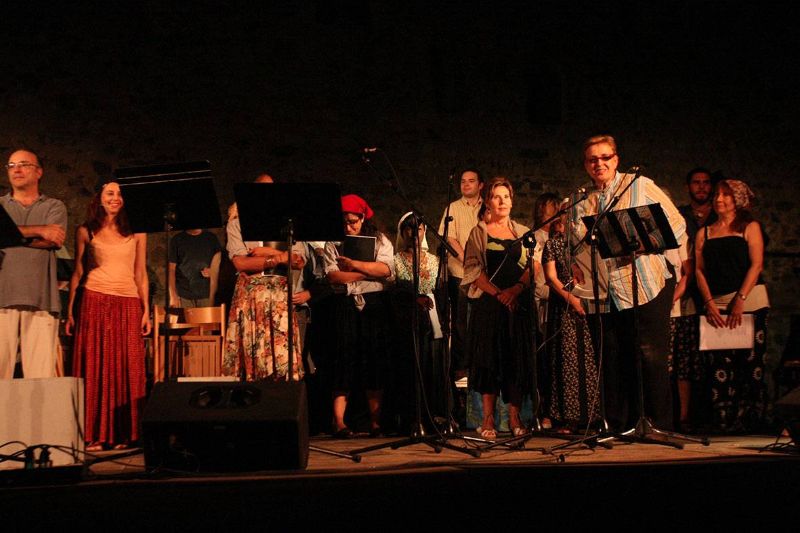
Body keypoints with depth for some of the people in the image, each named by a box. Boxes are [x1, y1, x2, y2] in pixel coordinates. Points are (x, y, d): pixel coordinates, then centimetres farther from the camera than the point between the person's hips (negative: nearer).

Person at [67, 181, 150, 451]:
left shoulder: (136, 233, 12)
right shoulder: (86, 232, 9)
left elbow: (141, 274, 12)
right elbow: (77, 272, 9)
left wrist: (146, 310, 5)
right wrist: (70, 311, 3)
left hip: (129, 305, 1)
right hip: (94, 302, -1)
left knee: (127, 367, -2)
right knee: (94, 367, -3)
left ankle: (123, 434, 3)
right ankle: (95, 435, -1)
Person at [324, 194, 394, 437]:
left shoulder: (379, 240, 9)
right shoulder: (332, 244, 9)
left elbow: (386, 269, -7)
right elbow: (333, 276, -6)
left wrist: (354, 264, -14)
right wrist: (369, 272, -7)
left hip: (374, 304, 1)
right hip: (345, 305, 0)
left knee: (375, 360, -1)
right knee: (344, 358, -6)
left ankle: (376, 421, 3)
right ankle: (339, 422, -6)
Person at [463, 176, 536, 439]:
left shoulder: (523, 232, 14)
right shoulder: (479, 232, 7)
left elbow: (533, 267, 5)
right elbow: (473, 269, -2)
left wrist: (516, 289, -12)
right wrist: (497, 292, -13)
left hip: (518, 303, 2)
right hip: (488, 303, -2)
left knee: (518, 358, 0)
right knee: (489, 358, -4)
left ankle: (515, 417, 5)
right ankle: (488, 419, -1)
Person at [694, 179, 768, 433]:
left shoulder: (749, 227, 8)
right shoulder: (704, 233, 18)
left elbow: (756, 264, -2)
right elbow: (699, 270, 9)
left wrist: (740, 300, -13)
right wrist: (709, 302, -6)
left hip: (749, 301, -2)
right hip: (717, 305, 2)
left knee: (751, 362, -5)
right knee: (720, 366, -7)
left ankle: (751, 423, 1)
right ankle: (724, 425, -6)